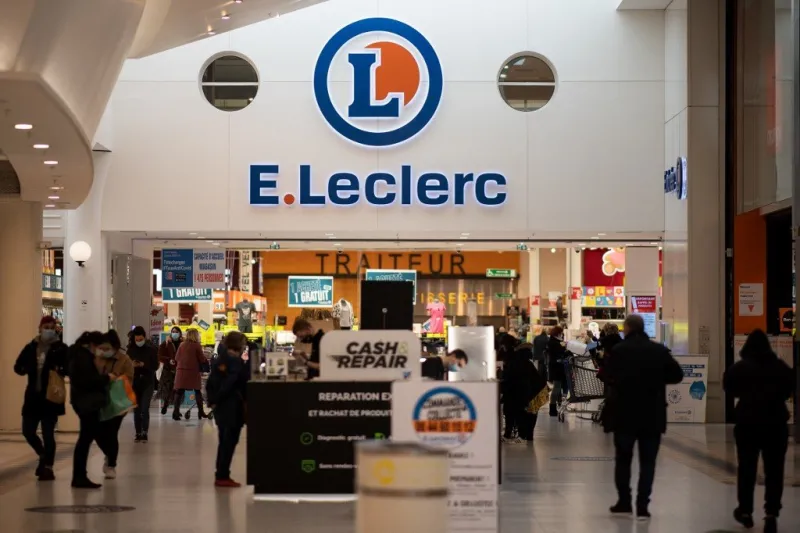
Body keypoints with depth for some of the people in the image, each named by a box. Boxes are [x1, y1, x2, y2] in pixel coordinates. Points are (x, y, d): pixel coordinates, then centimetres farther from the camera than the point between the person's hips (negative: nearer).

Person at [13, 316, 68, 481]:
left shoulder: (61, 348, -4)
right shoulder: (31, 347, 7)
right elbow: (18, 366, 9)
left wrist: (61, 370, -31)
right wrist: (24, 369, -13)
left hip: (51, 396, -4)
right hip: (33, 396, 4)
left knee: (48, 433, -2)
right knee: (28, 431, 8)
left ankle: (48, 467, 8)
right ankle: (43, 456, 33)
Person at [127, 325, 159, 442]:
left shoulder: (151, 349, -5)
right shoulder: (131, 349, 1)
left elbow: (156, 366, -5)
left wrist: (144, 365, -21)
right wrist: (132, 365, -19)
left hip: (148, 382, -2)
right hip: (135, 382, 2)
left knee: (145, 408, -9)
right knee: (136, 409, 5)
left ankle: (144, 433, -4)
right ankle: (138, 433, 12)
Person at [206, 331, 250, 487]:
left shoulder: (219, 359, 10)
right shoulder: (237, 362, -13)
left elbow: (209, 383, 9)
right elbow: (244, 385, -17)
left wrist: (212, 400, 9)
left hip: (220, 406, 8)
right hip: (232, 407, -8)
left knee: (224, 441, 15)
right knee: (229, 441, -2)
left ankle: (221, 475, 18)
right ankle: (223, 476, -2)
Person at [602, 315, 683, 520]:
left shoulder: (618, 351, -9)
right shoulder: (659, 351, -1)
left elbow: (608, 378, -11)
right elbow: (677, 375, 1)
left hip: (624, 413, -1)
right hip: (652, 415, 1)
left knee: (623, 459, 13)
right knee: (647, 461, 5)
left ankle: (624, 502, 17)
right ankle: (642, 506, -1)